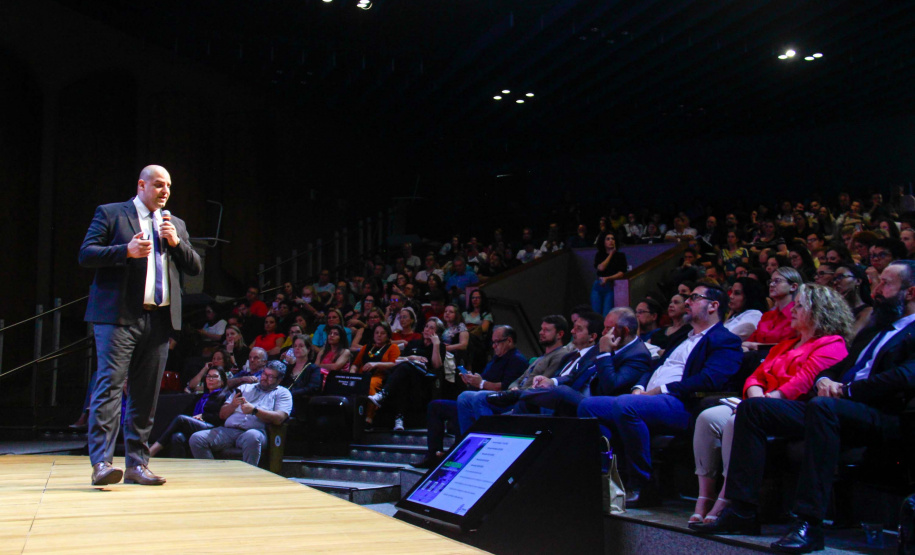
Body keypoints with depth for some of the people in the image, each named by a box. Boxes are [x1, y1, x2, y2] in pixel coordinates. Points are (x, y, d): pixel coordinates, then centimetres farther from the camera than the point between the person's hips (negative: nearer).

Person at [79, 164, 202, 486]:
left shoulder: (176, 225, 21)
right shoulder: (110, 214, 7)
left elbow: (195, 268, 15)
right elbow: (86, 254, -2)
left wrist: (176, 242, -2)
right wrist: (126, 251, -16)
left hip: (160, 319, 5)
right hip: (118, 316, -5)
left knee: (146, 394, 6)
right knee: (110, 385, -12)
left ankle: (137, 464, 12)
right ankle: (101, 463, -13)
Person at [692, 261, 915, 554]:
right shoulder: (873, 330, 29)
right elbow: (838, 367, 28)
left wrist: (845, 390, -13)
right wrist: (825, 380, 4)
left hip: (881, 417, -8)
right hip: (835, 408, 9)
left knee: (821, 406, -40)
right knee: (751, 407, -5)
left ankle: (809, 523, -37)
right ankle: (742, 510, -10)